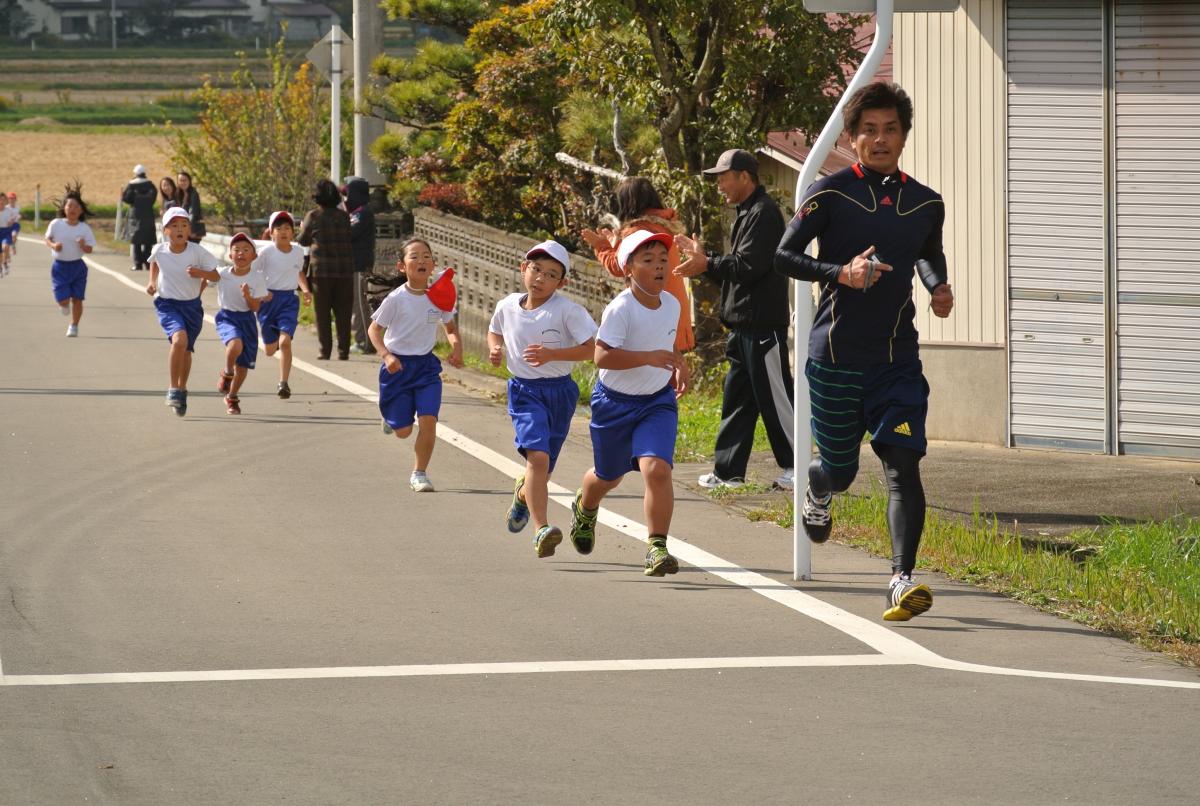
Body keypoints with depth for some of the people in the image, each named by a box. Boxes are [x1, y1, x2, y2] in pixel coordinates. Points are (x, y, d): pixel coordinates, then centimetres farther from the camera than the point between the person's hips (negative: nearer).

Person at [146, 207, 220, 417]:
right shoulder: (159, 251, -10)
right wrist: (153, 282, 6)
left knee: (186, 350, 15)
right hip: (167, 305, -1)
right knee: (179, 339, -27)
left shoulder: (197, 252, -16)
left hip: (191, 305, 1)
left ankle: (182, 389, 39)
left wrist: (198, 290, -7)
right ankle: (173, 389, -16)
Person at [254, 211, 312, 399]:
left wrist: (305, 290, 5)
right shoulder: (266, 252, -10)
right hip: (269, 298, -1)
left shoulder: (298, 251, 1)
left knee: (285, 341, -18)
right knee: (270, 350, 9)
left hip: (289, 300, 1)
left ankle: (284, 383, -13)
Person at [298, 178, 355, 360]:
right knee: (343, 312, 6)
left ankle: (325, 350, 1)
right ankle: (343, 350, 4)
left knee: (323, 312, 4)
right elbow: (349, 238, 9)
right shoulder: (343, 216, 3)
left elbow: (303, 241, 5)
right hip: (344, 269, 2)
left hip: (321, 270, -2)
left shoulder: (313, 216, -4)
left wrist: (303, 229, 27)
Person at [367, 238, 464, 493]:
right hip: (398, 366, -2)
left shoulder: (439, 297, -4)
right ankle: (389, 416, 43)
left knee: (428, 420, -13)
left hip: (426, 365, 2)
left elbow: (450, 327, 12)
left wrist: (457, 346, -9)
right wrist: (386, 355, -21)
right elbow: (374, 330, -5)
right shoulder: (396, 299, -13)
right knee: (403, 430, 5)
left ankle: (419, 474, 3)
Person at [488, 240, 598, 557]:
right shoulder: (507, 306, 0)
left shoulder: (568, 311, -11)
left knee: (542, 468, 12)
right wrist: (495, 349, 1)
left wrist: (552, 354, -23)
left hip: (559, 391, 0)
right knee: (538, 456, -22)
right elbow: (495, 331, 22)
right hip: (524, 391, 0)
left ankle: (523, 493, 50)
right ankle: (541, 529, -27)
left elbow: (590, 349, -13)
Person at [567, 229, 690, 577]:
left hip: (658, 402, 3)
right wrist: (648, 357, -38)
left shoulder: (672, 304, -2)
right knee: (608, 476, 18)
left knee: (657, 469, -20)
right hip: (615, 402, -3)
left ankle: (657, 548, -14)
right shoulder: (620, 309, -22)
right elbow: (602, 356, -31)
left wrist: (678, 365, 3)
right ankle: (584, 509, 54)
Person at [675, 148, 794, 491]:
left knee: (773, 397, -6)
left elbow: (748, 266, -21)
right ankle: (727, 471, 14)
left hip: (763, 324, -10)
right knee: (737, 398, 11)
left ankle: (795, 467, 1)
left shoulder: (764, 213, -13)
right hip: (743, 324, 11)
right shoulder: (747, 213, 18)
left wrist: (707, 264, -13)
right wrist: (703, 257, 11)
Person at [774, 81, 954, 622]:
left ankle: (902, 579, -20)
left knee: (903, 462, -15)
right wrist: (841, 272, -20)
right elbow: (784, 257, -5)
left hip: (898, 358, 2)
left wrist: (938, 287, 5)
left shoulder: (927, 204, 7)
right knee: (840, 469, 12)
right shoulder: (830, 194, -5)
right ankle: (817, 494, 50)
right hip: (835, 355, -2)